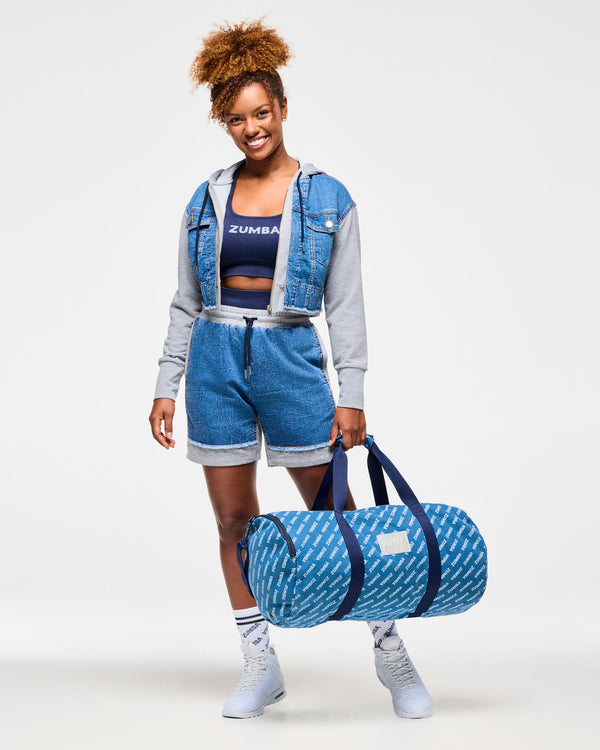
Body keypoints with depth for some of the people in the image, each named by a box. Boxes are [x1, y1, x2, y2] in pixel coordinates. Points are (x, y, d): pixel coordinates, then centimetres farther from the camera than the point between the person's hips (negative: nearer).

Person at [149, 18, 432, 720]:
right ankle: (259, 664, 19)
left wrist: (351, 396, -7)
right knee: (234, 518, 7)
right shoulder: (207, 199, 8)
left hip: (291, 358, -3)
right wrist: (166, 387, 5)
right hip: (215, 360, 3)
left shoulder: (327, 199, 0)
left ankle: (391, 651, 17)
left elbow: (346, 305, -1)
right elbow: (186, 303, 11)